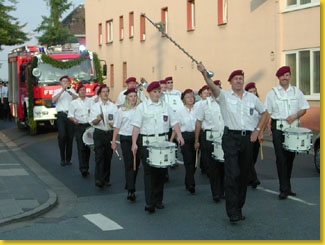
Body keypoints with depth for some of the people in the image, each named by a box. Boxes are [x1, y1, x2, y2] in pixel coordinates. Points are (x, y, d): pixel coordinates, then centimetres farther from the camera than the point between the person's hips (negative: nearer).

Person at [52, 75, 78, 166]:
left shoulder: (72, 90, 17)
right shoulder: (57, 91, 14)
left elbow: (77, 99, -2)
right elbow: (53, 100, -7)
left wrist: (69, 92, -18)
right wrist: (62, 91, -13)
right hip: (61, 115, -2)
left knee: (70, 137, 1)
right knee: (62, 136, -16)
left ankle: (68, 159, 9)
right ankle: (62, 158, -7)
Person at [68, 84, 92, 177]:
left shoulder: (90, 101, 10)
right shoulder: (74, 103, 7)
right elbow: (70, 115, 2)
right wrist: (74, 119, -16)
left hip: (89, 125, 2)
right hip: (79, 126, -2)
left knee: (87, 147, 6)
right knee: (81, 148, -10)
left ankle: (86, 168, 17)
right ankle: (83, 169, -12)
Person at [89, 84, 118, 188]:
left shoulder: (113, 106, 9)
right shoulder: (95, 106, 5)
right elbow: (92, 122, -1)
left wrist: (113, 124, -15)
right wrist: (98, 119, -22)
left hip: (110, 133, 2)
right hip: (99, 133, -2)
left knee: (108, 157, 6)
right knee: (99, 156, -12)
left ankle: (106, 179, 16)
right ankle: (98, 179, -17)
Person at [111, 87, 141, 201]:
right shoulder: (122, 110, 3)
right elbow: (117, 126, 7)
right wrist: (114, 141, 4)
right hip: (126, 139, -1)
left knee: (136, 163, 10)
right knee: (129, 164, -5)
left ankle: (130, 186, 28)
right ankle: (131, 190, -9)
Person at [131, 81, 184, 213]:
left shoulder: (166, 106, 11)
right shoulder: (142, 107, 2)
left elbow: (174, 122, 7)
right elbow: (136, 126, -4)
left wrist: (179, 135, -9)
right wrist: (134, 143, -13)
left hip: (163, 142, 3)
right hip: (146, 142, -3)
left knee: (161, 171, 6)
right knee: (149, 171, -7)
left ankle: (158, 200, 18)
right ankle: (149, 203, -9)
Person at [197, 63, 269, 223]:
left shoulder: (252, 98, 11)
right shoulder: (224, 96, 0)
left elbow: (264, 112, 23)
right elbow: (212, 86, -19)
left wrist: (257, 130, 11)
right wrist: (204, 73, -38)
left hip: (248, 138, 4)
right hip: (231, 137, -4)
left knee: (244, 174, 9)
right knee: (232, 174, -13)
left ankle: (239, 208, 21)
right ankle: (232, 212, -12)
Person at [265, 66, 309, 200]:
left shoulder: (296, 91, 11)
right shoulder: (272, 93, 5)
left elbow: (304, 108, 11)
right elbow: (267, 112, 3)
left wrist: (295, 116, -8)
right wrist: (268, 127, -10)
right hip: (278, 128, -3)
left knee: (290, 158, 7)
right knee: (281, 158, -8)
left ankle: (286, 187, 18)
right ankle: (284, 189, -7)